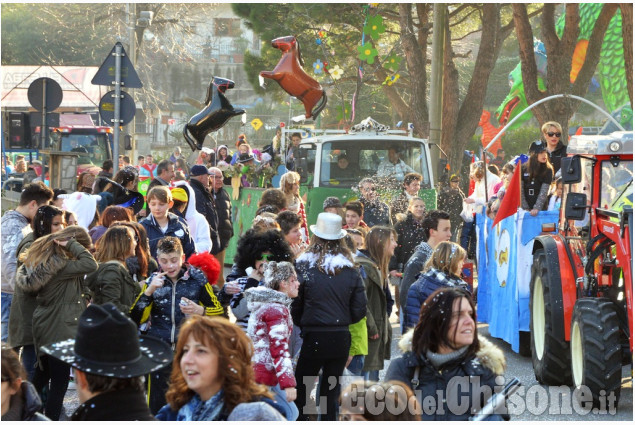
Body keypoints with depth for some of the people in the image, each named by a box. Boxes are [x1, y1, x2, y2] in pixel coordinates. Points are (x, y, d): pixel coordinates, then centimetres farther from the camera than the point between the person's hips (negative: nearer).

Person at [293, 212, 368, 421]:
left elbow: (295, 306, -4)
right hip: (341, 338, 3)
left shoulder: (304, 267, -8)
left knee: (300, 394, 7)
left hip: (313, 339, -3)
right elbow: (359, 310, 3)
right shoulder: (350, 271, 1)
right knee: (331, 394, 12)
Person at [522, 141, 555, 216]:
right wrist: (525, 209, -7)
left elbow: (544, 192, -8)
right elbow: (520, 191, 0)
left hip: (540, 209, -1)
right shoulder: (523, 169, 2)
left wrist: (537, 208, -18)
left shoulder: (548, 171, 0)